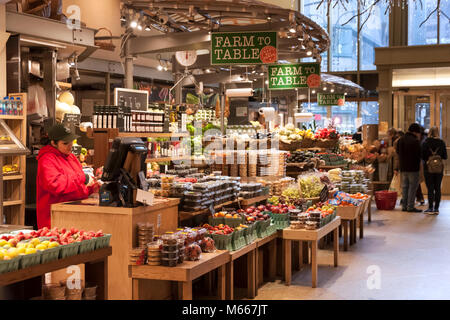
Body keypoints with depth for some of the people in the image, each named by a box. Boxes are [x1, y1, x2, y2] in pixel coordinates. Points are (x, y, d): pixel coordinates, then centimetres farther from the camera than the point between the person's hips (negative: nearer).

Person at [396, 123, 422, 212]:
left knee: (404, 186, 13)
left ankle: (404, 206, 16)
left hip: (403, 167, 7)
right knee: (413, 187, -1)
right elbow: (419, 153, -14)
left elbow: (397, 151, 16)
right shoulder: (415, 141, -17)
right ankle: (410, 207, -2)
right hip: (413, 167, -7)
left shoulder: (400, 140, 6)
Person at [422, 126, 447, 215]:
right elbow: (445, 157, 2)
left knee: (430, 188, 2)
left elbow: (422, 156, -5)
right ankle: (436, 208, 9)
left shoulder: (425, 143, -7)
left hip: (428, 168, -2)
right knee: (437, 188, 7)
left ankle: (430, 208, 1)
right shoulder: (442, 143, -2)